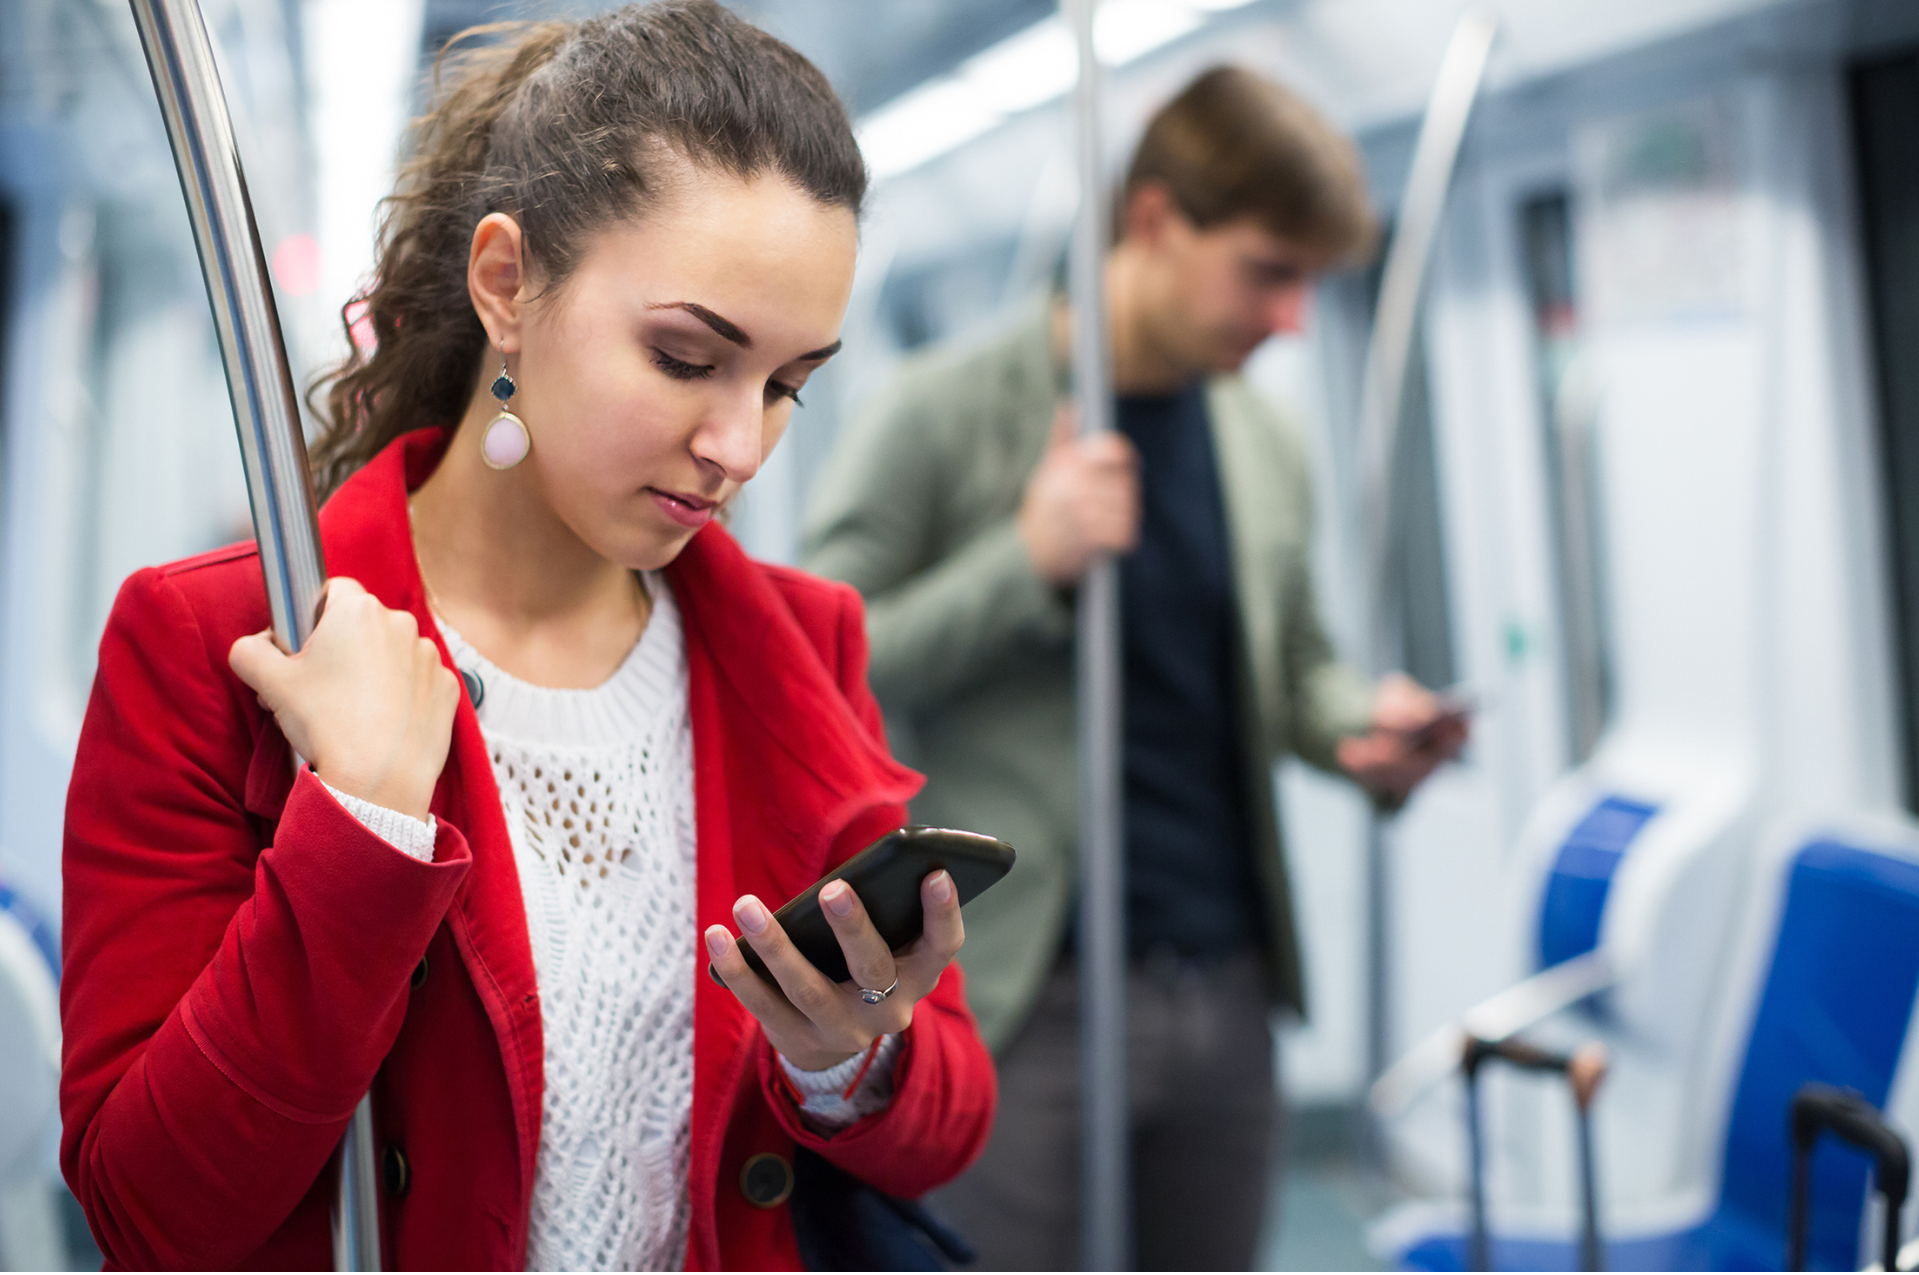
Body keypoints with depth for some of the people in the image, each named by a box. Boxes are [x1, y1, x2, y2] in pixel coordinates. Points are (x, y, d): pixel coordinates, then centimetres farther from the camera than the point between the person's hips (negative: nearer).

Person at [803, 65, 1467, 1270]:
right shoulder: (948, 413, -7)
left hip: (1229, 991, 6)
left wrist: (1360, 722, 0)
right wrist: (1028, 560, -18)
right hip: (1030, 999, -5)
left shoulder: (1267, 446, 11)